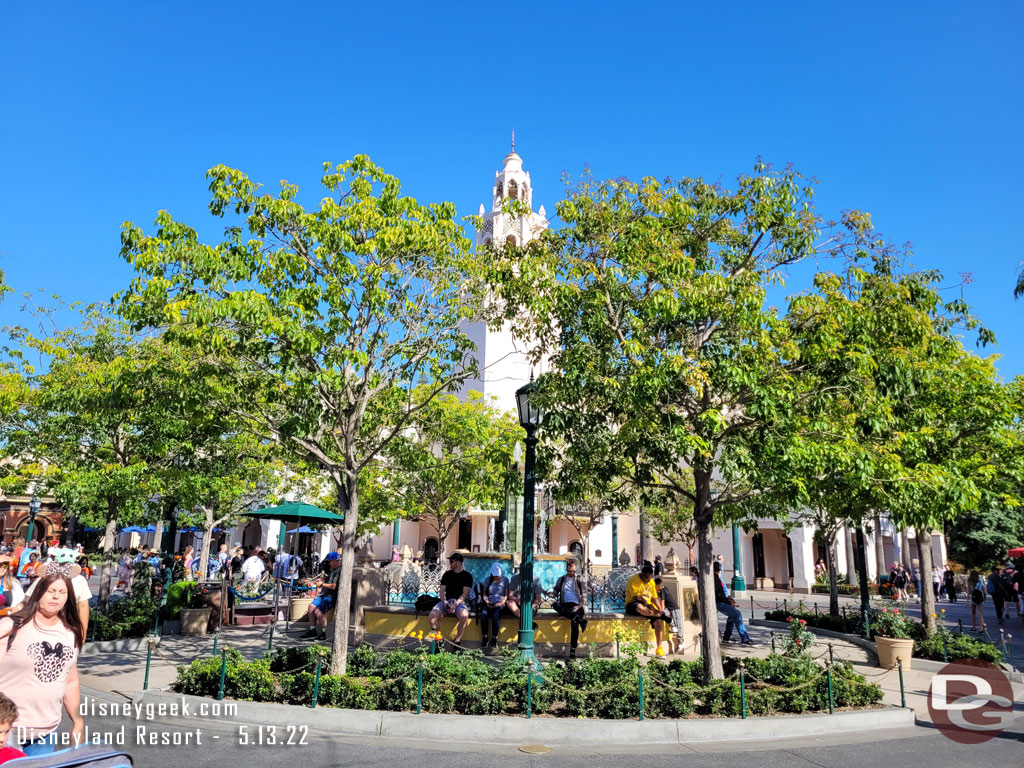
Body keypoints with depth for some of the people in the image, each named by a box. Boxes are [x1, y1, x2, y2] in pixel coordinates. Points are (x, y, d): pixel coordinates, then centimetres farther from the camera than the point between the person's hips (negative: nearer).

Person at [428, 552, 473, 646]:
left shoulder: (467, 576, 4)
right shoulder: (447, 574, 15)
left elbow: (465, 594, -5)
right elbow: (442, 591, 9)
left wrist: (456, 604, -20)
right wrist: (444, 601, -12)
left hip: (460, 602, -3)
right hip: (447, 601, 3)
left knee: (464, 616, -37)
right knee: (433, 614, -26)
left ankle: (457, 641, -20)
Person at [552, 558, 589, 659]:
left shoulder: (581, 579, 11)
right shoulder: (561, 579, 19)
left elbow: (584, 594, 4)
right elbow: (555, 592, 21)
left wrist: (579, 606, -11)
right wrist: (556, 600, 0)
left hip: (577, 606, -3)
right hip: (565, 606, 3)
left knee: (574, 621, -34)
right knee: (555, 605, -32)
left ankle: (573, 650, -35)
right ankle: (580, 618, -41)